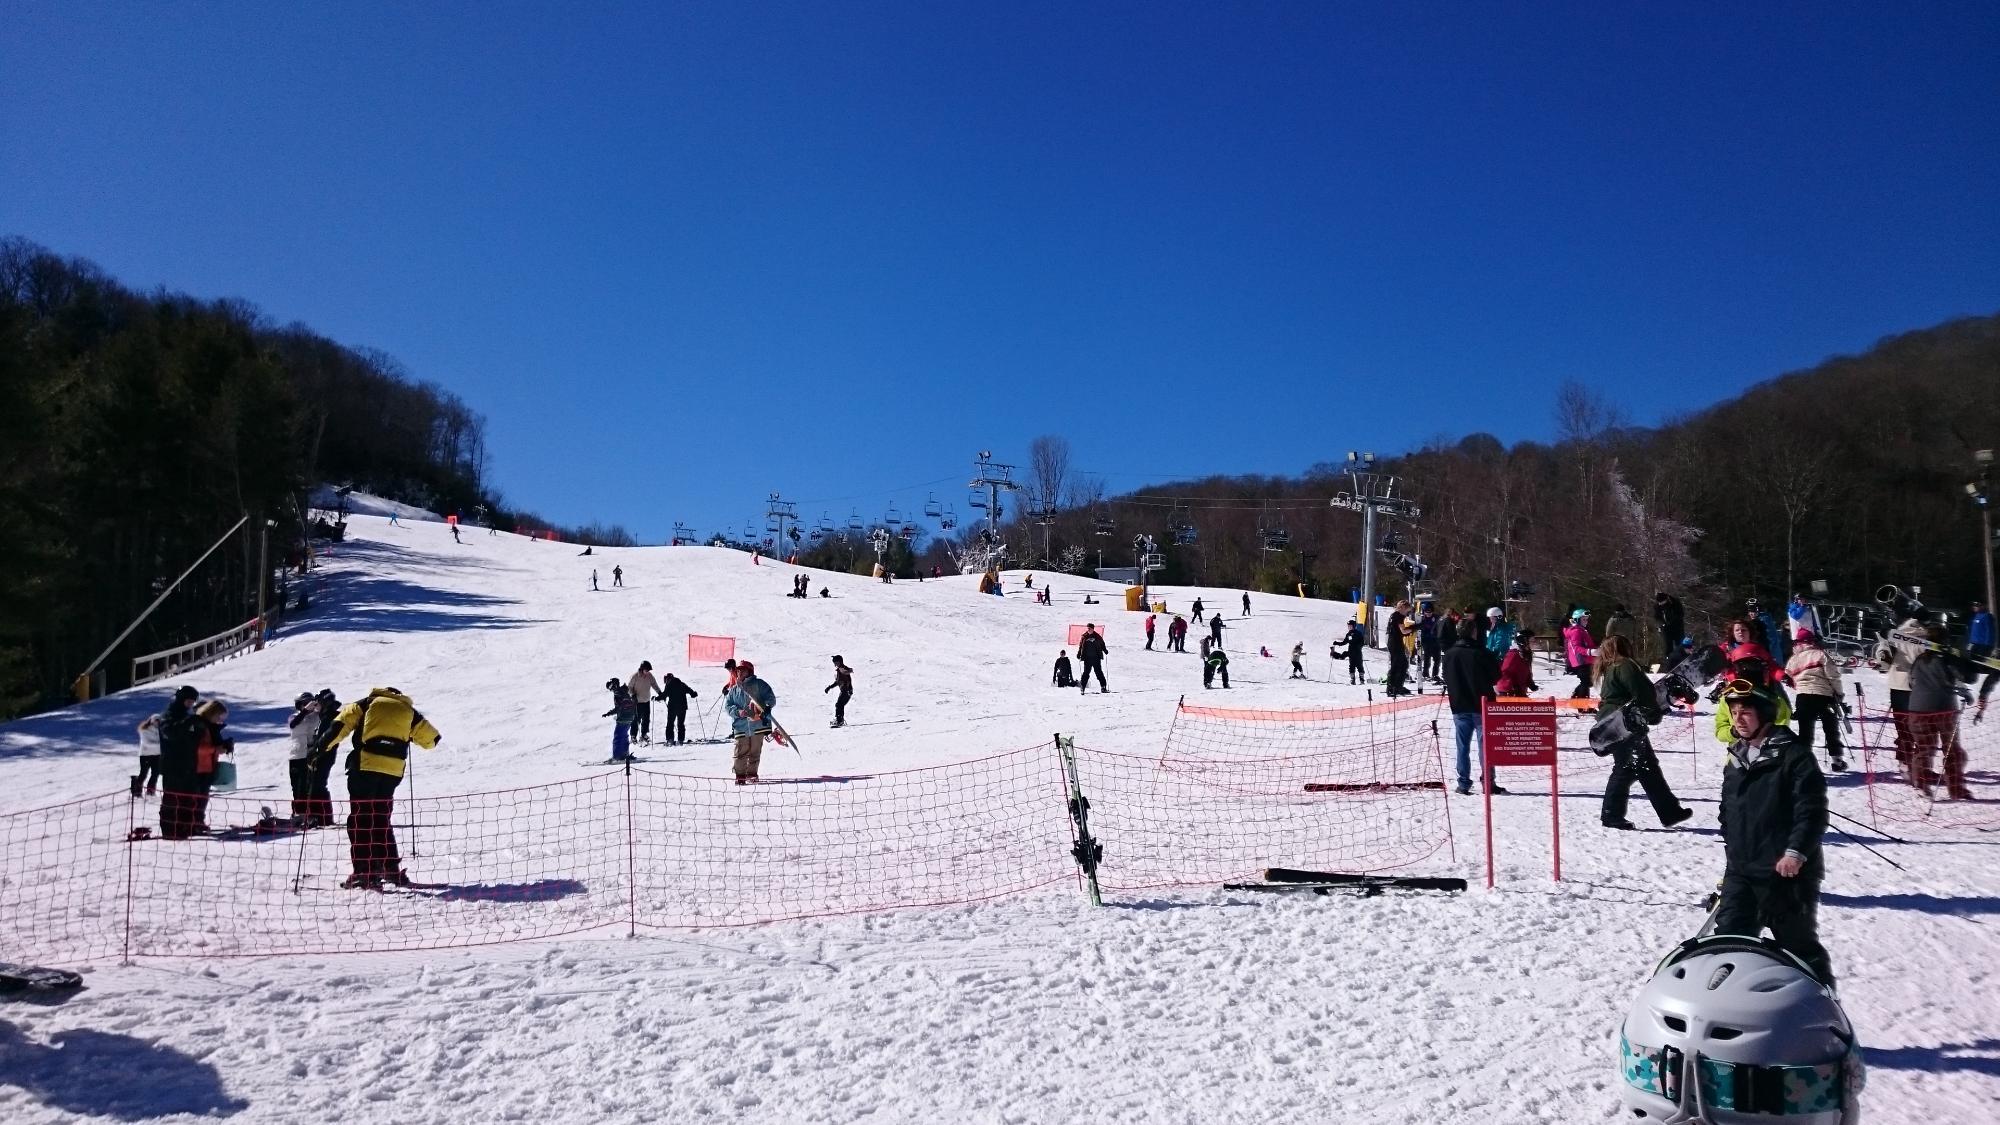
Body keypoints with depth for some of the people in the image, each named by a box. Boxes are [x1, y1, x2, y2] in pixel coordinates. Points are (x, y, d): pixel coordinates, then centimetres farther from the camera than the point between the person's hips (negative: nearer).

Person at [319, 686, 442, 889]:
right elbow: (432, 739, 18)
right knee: (382, 820, 16)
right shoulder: (409, 712, 18)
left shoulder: (367, 703, 14)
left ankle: (365, 873, -5)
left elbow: (341, 724, 0)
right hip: (393, 771, 3)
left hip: (364, 765, -2)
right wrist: (409, 734, 36)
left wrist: (321, 747, -1)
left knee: (360, 819, 3)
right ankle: (391, 869, 15)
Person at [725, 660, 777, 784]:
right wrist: (738, 712, -10)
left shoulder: (759, 685, 4)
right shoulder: (734, 689, 12)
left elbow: (771, 698, 3)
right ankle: (740, 775, 4)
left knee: (755, 752, 5)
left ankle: (751, 773, 17)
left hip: (758, 724, -1)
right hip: (741, 726, 1)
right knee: (741, 752, -5)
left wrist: (766, 707, -17)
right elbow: (727, 705, 9)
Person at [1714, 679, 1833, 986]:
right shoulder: (1735, 758, 10)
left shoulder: (1793, 755, -12)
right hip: (1740, 870, 6)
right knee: (1729, 939, 3)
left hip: (1785, 871, -6)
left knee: (1799, 943, 10)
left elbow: (1812, 810, -17)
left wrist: (1796, 852, -22)